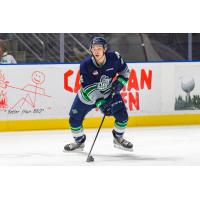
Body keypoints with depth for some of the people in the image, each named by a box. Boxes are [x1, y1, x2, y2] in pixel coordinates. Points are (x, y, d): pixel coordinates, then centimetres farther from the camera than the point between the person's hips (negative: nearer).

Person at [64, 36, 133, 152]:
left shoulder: (114, 58, -22)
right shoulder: (86, 65, -28)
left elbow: (124, 71, 0)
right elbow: (89, 89, -28)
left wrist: (119, 82, -17)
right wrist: (100, 103, -38)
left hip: (109, 92, 1)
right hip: (88, 94, -1)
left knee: (122, 115, -12)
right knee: (75, 118, -3)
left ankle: (118, 139, 15)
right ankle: (79, 142, 24)